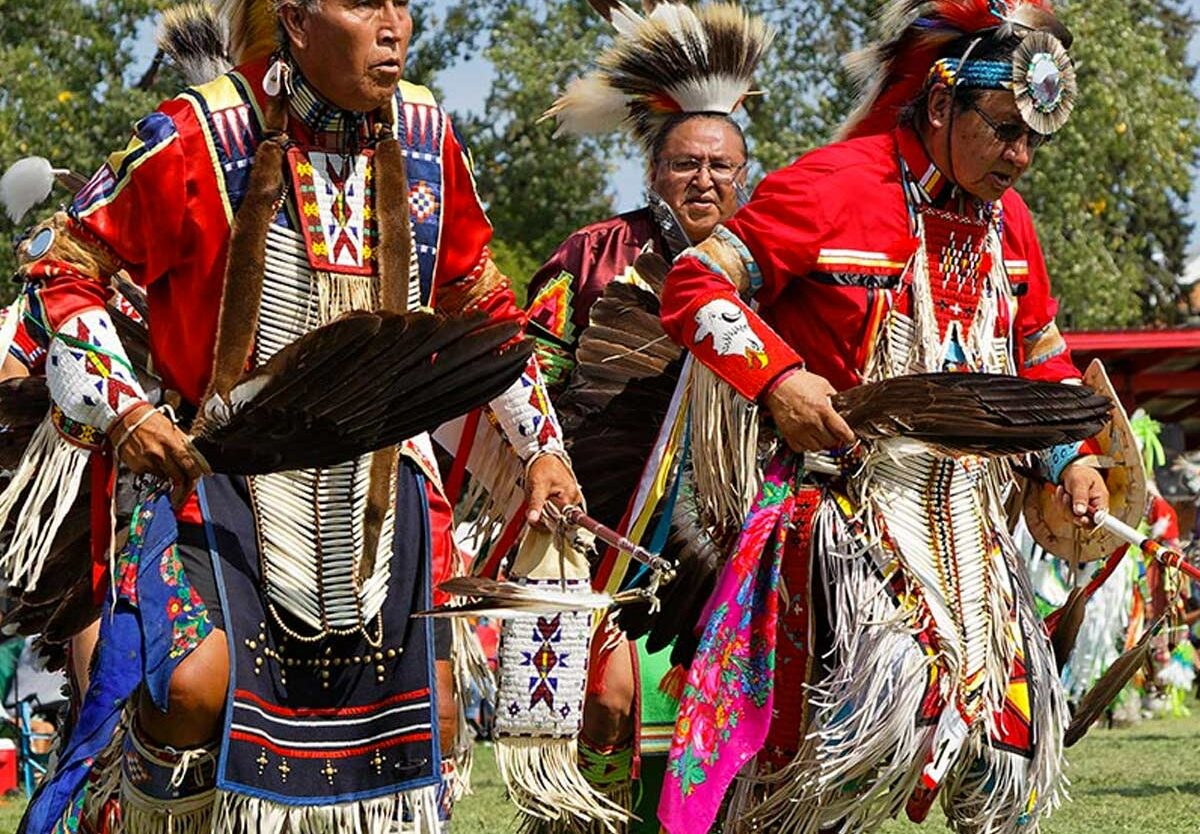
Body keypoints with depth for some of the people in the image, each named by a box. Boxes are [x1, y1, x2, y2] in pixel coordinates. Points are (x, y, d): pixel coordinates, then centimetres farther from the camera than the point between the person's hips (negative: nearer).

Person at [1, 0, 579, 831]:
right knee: (199, 685, -26)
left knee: (416, 714, 5)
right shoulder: (198, 139, -15)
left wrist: (541, 443, 14)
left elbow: (477, 296, 16)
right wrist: (118, 411, -17)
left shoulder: (425, 135, 1)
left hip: (378, 475, 5)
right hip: (216, 468, -5)